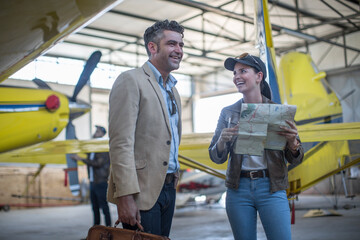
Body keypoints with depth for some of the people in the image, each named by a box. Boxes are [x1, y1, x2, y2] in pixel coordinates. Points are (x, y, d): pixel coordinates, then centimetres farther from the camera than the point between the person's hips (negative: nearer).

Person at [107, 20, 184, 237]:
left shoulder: (173, 90, 17)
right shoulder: (131, 80, -8)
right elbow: (121, 143, -17)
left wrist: (173, 182, 16)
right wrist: (125, 196, -22)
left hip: (168, 188, 8)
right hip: (141, 190, -8)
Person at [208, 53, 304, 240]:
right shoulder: (228, 113, 6)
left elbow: (295, 159, 5)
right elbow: (216, 158, 7)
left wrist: (292, 142, -17)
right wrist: (222, 141, -14)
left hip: (271, 188, -1)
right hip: (238, 189, 2)